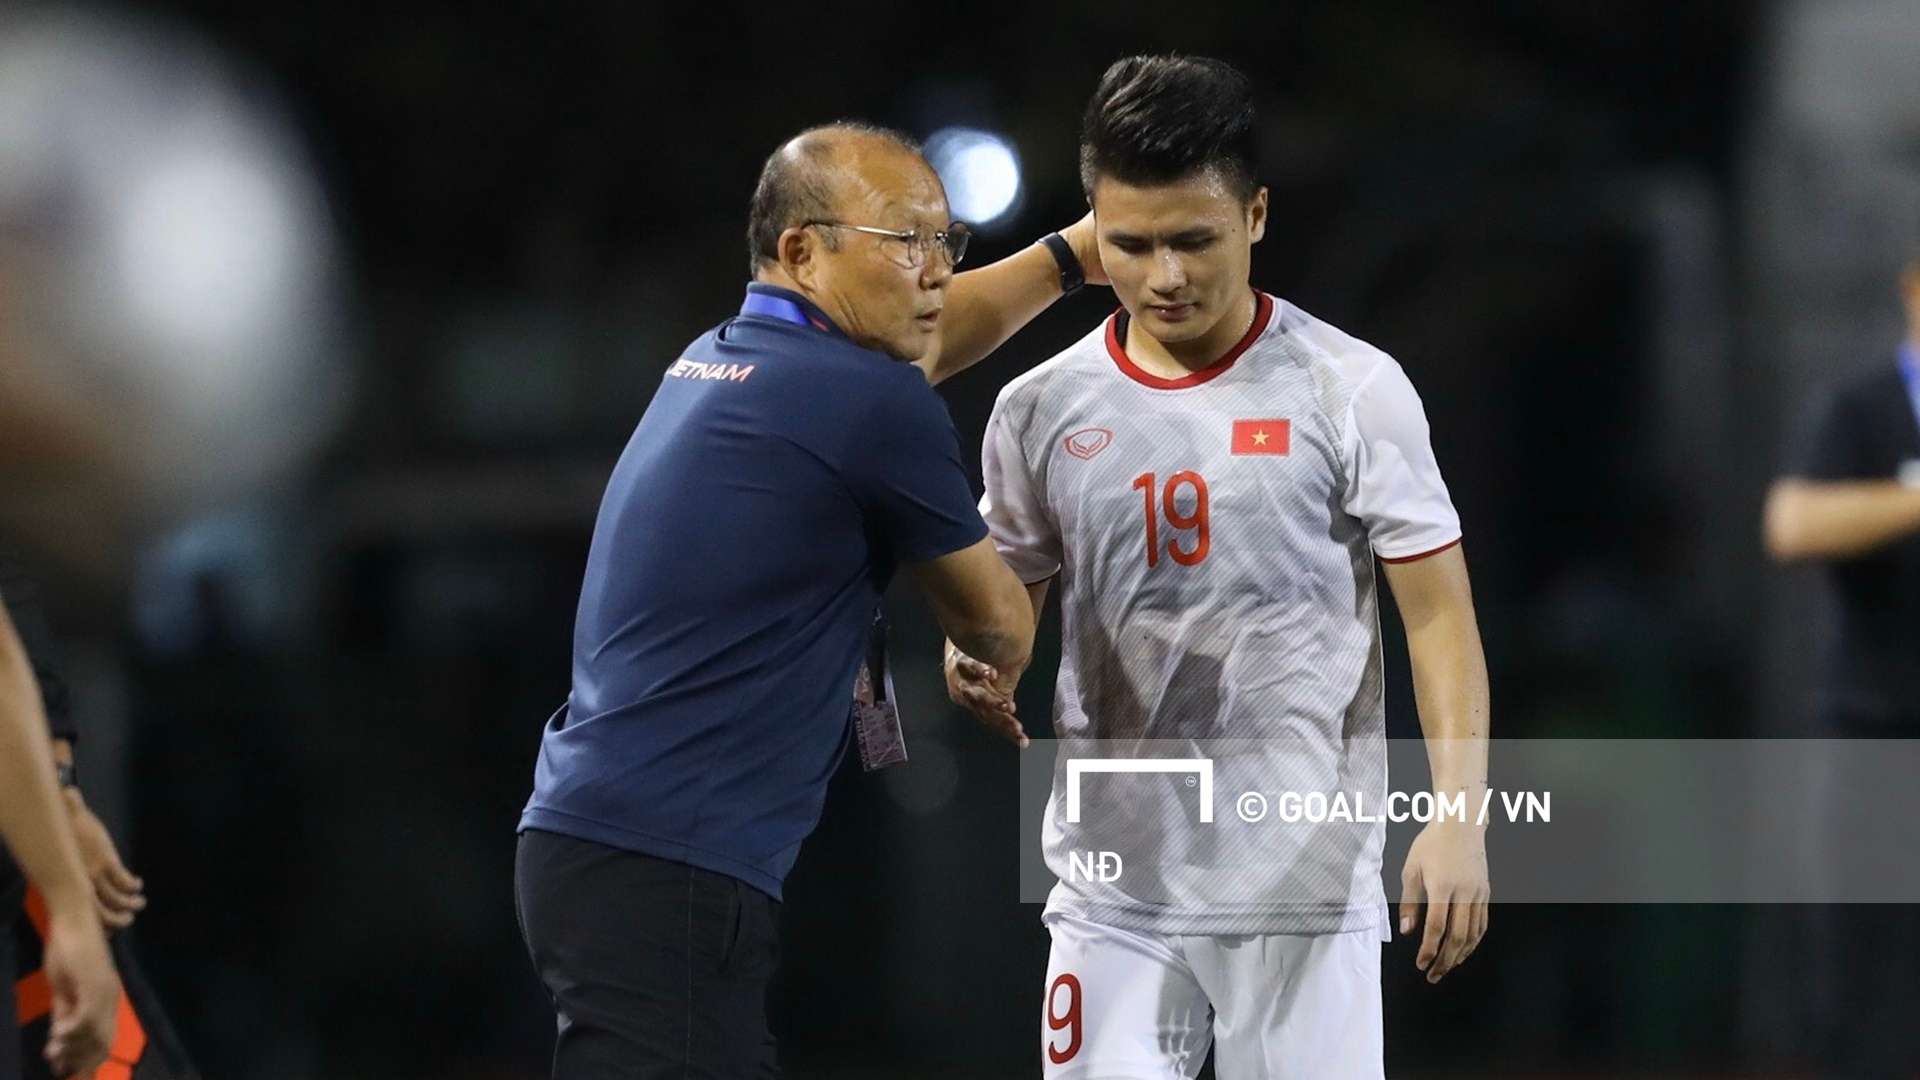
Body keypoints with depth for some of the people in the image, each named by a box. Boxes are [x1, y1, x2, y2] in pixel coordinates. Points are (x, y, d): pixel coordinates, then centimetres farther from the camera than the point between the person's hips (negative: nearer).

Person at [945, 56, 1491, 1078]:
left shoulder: (1353, 389, -4)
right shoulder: (1041, 408, 5)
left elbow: (1437, 615, -3)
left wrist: (1458, 814, -14)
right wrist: (977, 663, -7)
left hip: (1304, 886, -3)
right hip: (1111, 892, 3)